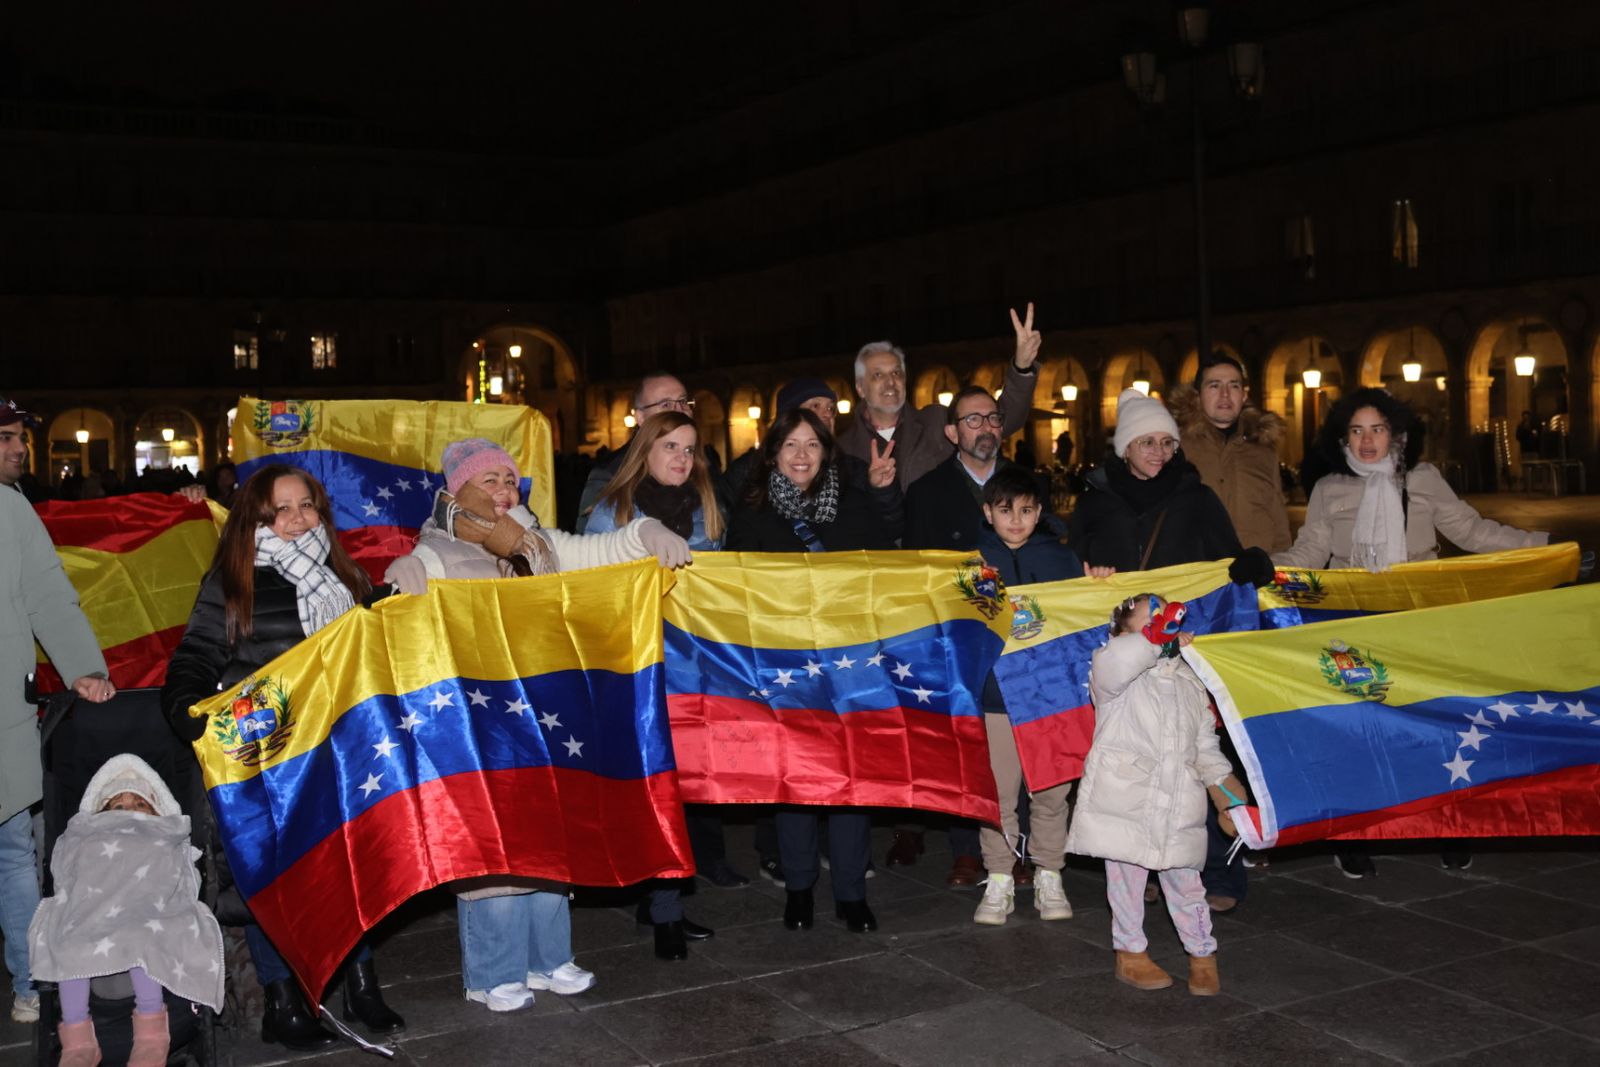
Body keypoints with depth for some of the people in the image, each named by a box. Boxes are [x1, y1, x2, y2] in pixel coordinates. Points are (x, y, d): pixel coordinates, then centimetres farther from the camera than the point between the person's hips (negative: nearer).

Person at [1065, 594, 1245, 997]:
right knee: (1127, 880, 7)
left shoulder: (1190, 682, 14)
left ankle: (1202, 956, 26)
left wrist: (1228, 792, 11)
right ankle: (1131, 955, 24)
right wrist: (1161, 636, -28)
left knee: (1185, 882, 11)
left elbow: (1206, 747, 20)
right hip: (1124, 802, -4)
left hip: (1178, 807, 4)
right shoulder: (1117, 677, -5)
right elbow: (1117, 662, -33)